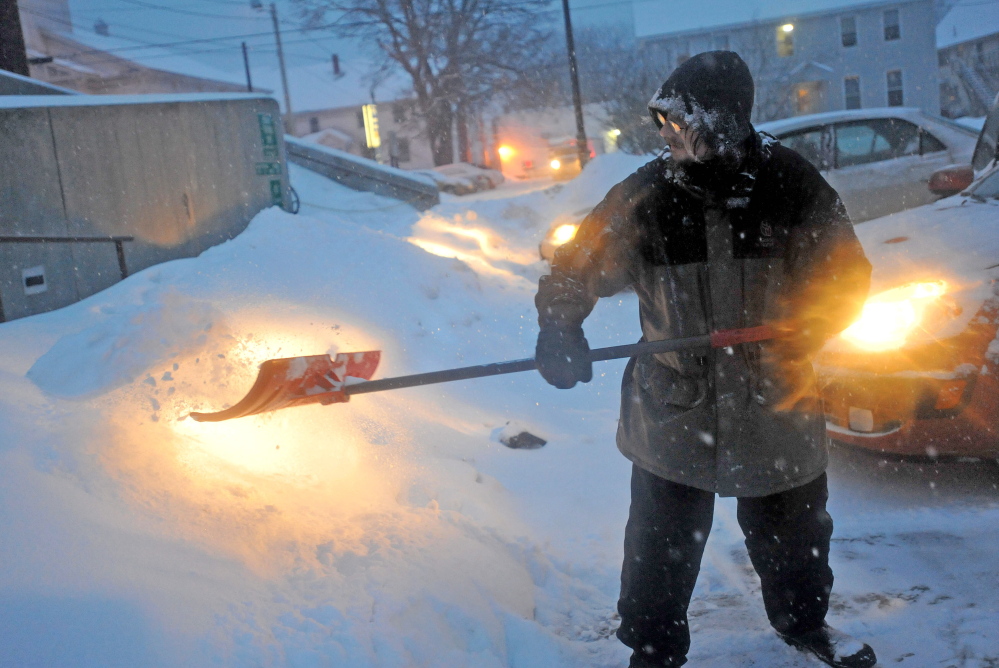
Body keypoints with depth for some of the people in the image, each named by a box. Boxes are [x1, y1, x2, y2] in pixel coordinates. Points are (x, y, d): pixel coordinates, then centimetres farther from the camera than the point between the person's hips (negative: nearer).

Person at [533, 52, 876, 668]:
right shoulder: (645, 195, -10)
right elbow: (578, 267, -7)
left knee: (794, 529, 21)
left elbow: (846, 273, -5)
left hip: (775, 403, 1)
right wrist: (559, 326, -26)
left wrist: (802, 331, -22)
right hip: (673, 406, -1)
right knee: (661, 539, 7)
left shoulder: (790, 184, -11)